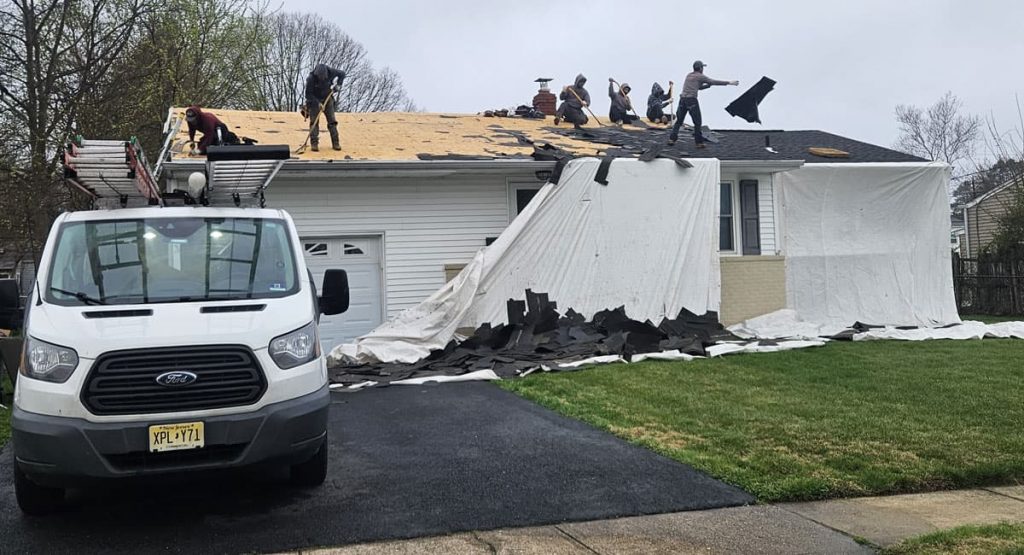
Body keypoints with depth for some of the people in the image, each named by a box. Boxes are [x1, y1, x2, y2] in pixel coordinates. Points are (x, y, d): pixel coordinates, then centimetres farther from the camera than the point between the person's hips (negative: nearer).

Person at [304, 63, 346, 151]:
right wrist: (318, 103, -27)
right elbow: (308, 94, -19)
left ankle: (335, 143, 2)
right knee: (314, 121, -10)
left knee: (332, 121, -2)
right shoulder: (311, 78, -26)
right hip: (315, 101, -2)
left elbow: (342, 74, 0)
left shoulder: (330, 72, -20)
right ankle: (314, 143, -7)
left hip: (327, 99, 3)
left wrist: (338, 85, -12)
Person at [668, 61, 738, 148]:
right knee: (697, 122, 2)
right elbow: (714, 82, 0)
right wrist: (729, 82, 6)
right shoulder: (700, 76, -1)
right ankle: (699, 142, 3)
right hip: (692, 100, -6)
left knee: (679, 121, 11)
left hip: (682, 99, 6)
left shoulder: (689, 75, 20)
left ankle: (672, 139, 3)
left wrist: (709, 85, 22)